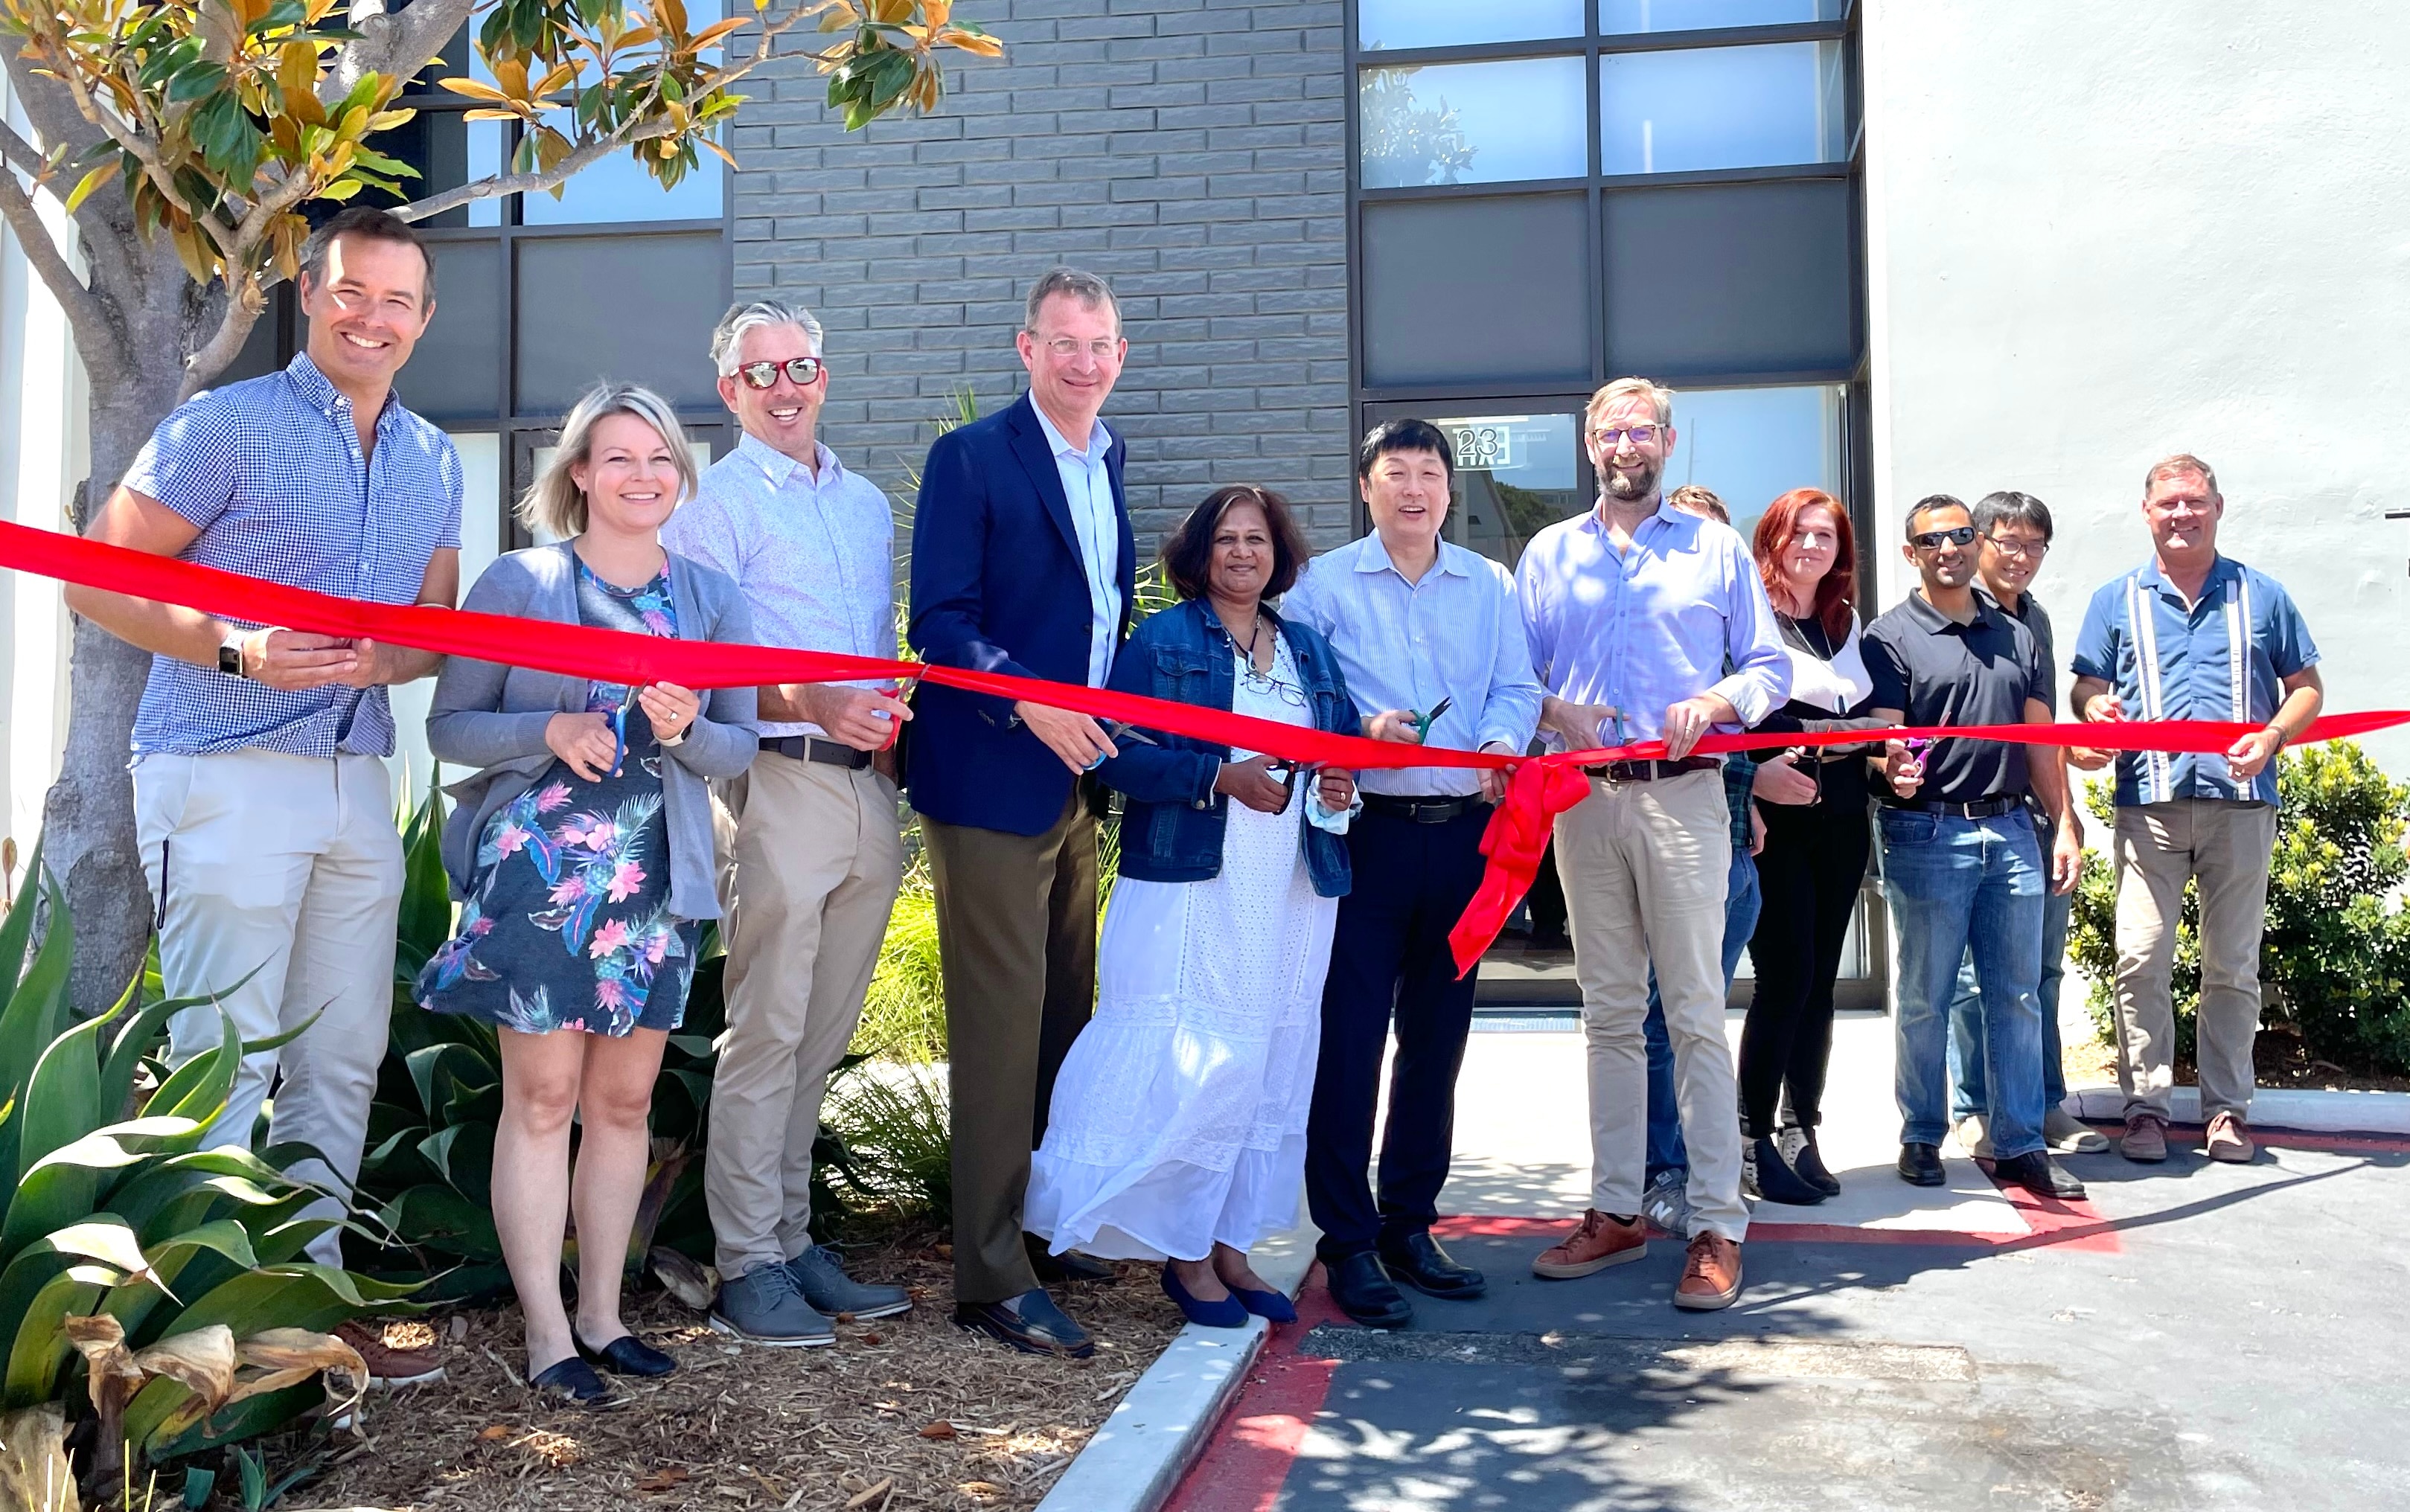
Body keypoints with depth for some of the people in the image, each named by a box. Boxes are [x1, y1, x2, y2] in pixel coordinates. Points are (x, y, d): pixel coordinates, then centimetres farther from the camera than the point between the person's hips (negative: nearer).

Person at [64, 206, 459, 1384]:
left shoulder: (432, 461, 15)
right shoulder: (226, 425, -3)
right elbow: (98, 580, -5)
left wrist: (386, 660, -5)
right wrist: (238, 654, -19)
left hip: (358, 784, 6)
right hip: (227, 777, -6)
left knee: (342, 1059, 10)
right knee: (226, 1061, -5)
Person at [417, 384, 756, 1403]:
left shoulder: (709, 598, 9)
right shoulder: (518, 583, 0)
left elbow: (740, 746, 8)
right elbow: (449, 725, -1)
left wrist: (686, 730, -13)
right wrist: (550, 732, -18)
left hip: (655, 880, 3)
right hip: (538, 871, -3)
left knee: (624, 1100, 9)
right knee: (543, 1097, -1)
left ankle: (602, 1314, 21)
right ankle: (546, 1334, 9)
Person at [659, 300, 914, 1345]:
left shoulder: (868, 503, 21)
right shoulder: (715, 503, 1)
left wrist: (895, 733, 8)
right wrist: (808, 704, -22)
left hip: (870, 790, 6)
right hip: (780, 786, -6)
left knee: (821, 1036, 10)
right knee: (767, 1034, -5)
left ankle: (791, 1241, 20)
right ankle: (747, 1268, 4)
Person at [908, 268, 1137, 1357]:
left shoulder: (1110, 460, 15)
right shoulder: (970, 458, -7)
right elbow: (940, 621, -14)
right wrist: (1028, 701, -26)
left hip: (1079, 774, 7)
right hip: (994, 778, -7)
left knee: (1064, 1013, 14)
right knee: (1003, 1023, -5)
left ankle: (1044, 1223, 30)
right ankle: (993, 1277, 4)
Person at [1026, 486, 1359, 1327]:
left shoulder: (1309, 652, 17)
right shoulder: (1163, 642, 0)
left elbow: (1344, 749, 22)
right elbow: (1119, 756, -9)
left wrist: (1340, 786, -1)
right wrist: (1221, 777, -20)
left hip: (1291, 900, 6)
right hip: (1191, 890, -5)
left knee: (1272, 1075, 8)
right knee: (1193, 1070, -6)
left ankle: (1231, 1246, 19)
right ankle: (1186, 1252, 9)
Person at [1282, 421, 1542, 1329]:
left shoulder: (1490, 586, 14)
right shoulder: (1323, 585, 3)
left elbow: (1516, 689, 8)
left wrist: (1500, 744, -12)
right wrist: (1360, 728, -19)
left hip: (1462, 833, 4)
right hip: (1366, 833, -4)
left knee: (1437, 1035, 11)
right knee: (1350, 1037, -5)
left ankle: (1409, 1226, 24)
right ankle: (1348, 1244, 5)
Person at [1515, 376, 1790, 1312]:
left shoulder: (1717, 548, 10)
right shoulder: (1549, 553, 15)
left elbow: (1771, 669, 8)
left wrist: (1716, 700, -12)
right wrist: (1555, 713, -9)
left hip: (1684, 796, -2)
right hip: (1586, 799, 3)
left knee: (1696, 1014, -5)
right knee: (1608, 1014, 8)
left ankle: (1718, 1226, 0)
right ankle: (1615, 1211, 16)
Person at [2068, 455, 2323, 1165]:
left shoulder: (2260, 595, 12)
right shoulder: (2117, 601, 11)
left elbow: (2306, 688, 12)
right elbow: (2086, 689, 10)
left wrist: (2272, 736, -7)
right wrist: (2095, 707, -14)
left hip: (2241, 804, 1)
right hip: (2150, 805, 0)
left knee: (2233, 965, 5)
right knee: (2140, 960, -6)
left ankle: (2227, 1107, 14)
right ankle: (2146, 1104, 2)